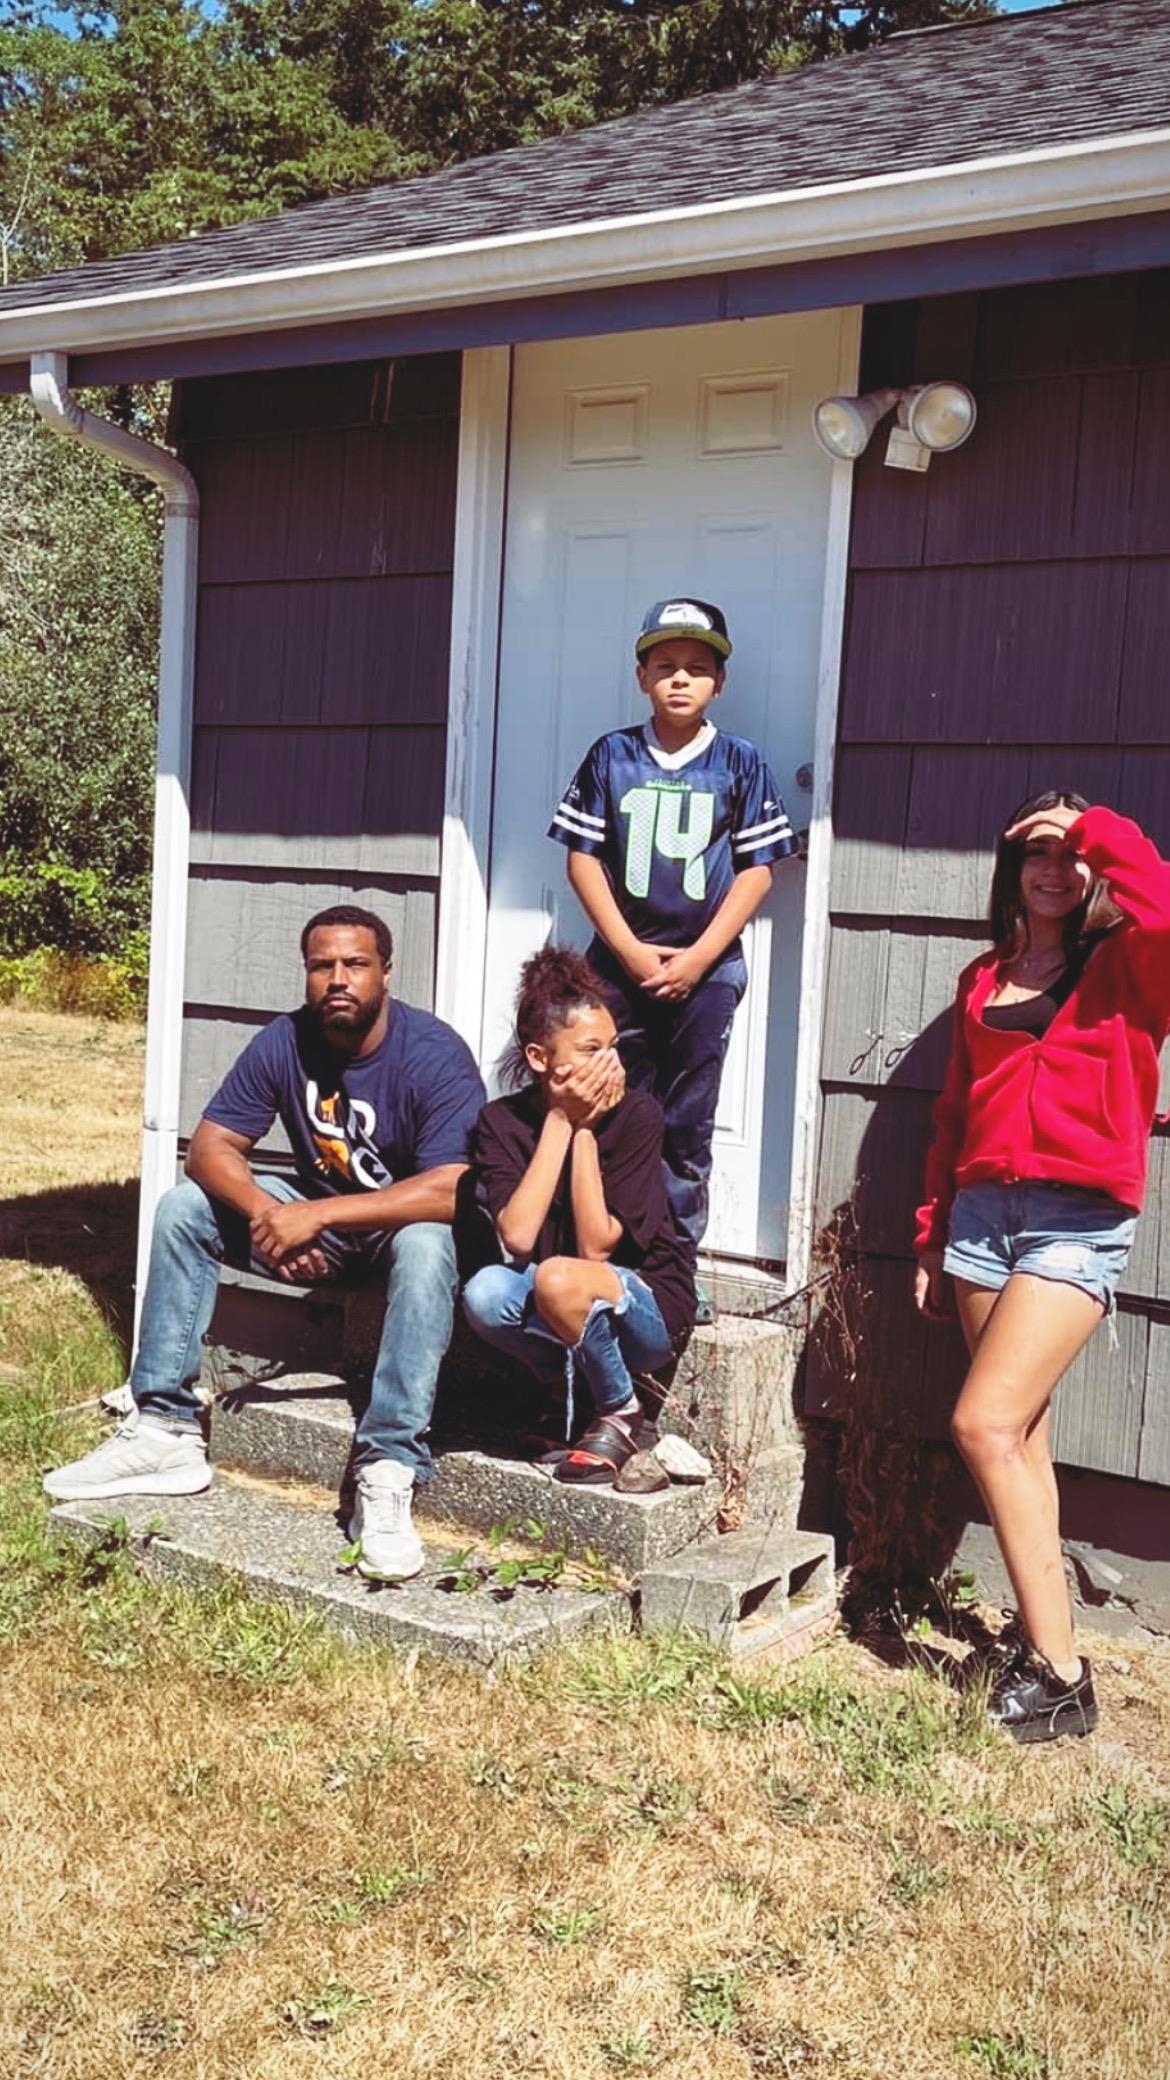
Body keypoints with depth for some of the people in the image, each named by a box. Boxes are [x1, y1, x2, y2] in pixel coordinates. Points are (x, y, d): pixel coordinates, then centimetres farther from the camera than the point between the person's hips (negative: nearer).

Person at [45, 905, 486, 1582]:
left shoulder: (434, 1055, -24)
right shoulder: (286, 1042, -8)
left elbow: (451, 1191, -35)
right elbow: (212, 1146, -9)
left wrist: (317, 1215, -36)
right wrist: (264, 1211, -31)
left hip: (404, 1221, -5)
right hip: (316, 1214, 6)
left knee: (428, 1245, -39)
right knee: (183, 1207, -9)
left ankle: (388, 1475, -38)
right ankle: (166, 1430, -10)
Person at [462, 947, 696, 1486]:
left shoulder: (637, 1116, -15)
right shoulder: (501, 1121, -8)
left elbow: (596, 1246, -21)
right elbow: (518, 1237, -23)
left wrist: (583, 1129, -21)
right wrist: (561, 1120, -21)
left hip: (648, 1306, -3)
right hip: (551, 1308, 3)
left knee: (557, 1277, -34)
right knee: (484, 1295, -29)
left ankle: (621, 1416, -7)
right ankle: (579, 1380, -1)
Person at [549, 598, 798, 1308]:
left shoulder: (741, 763, 2)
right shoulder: (611, 756, 4)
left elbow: (756, 871, -1)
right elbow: (582, 858, 2)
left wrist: (697, 958, -9)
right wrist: (631, 950, -7)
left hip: (706, 969, -1)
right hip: (621, 963, 1)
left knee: (687, 1129, 4)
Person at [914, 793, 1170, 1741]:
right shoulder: (984, 981, 16)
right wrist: (933, 1237, 17)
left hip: (1079, 1223, -5)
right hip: (984, 1212, 6)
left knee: (985, 1425, -16)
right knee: (1020, 1438, 7)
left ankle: (1057, 1671, -7)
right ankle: (1040, 1640, 17)